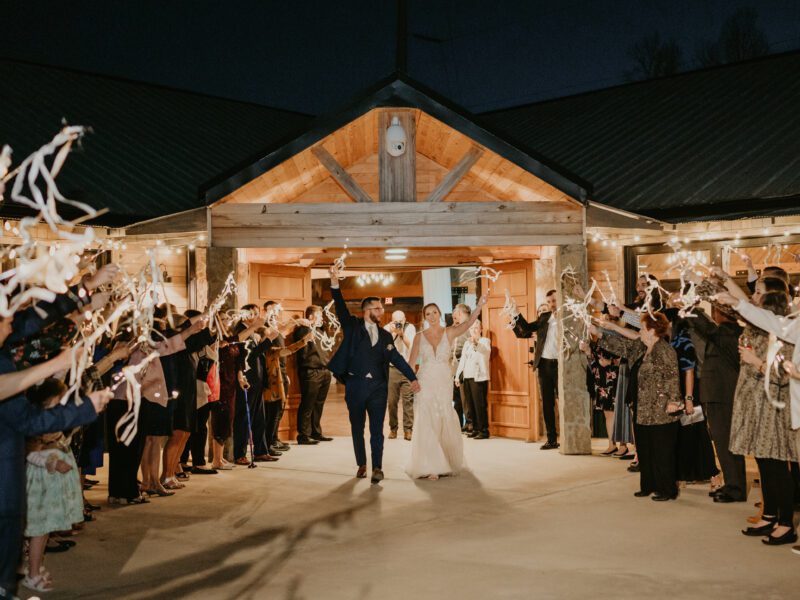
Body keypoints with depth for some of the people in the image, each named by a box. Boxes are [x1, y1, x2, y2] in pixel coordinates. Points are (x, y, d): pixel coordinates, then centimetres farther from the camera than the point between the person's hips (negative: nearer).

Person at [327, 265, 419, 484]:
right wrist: (335, 283, -24)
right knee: (357, 429, 8)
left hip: (378, 386, 1)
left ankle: (377, 467, 1)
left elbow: (397, 358, 12)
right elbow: (341, 308, -10)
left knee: (377, 430, -2)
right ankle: (361, 465, 20)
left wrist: (413, 378, 6)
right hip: (355, 386, -1)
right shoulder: (352, 326, 3)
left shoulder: (385, 335, 12)